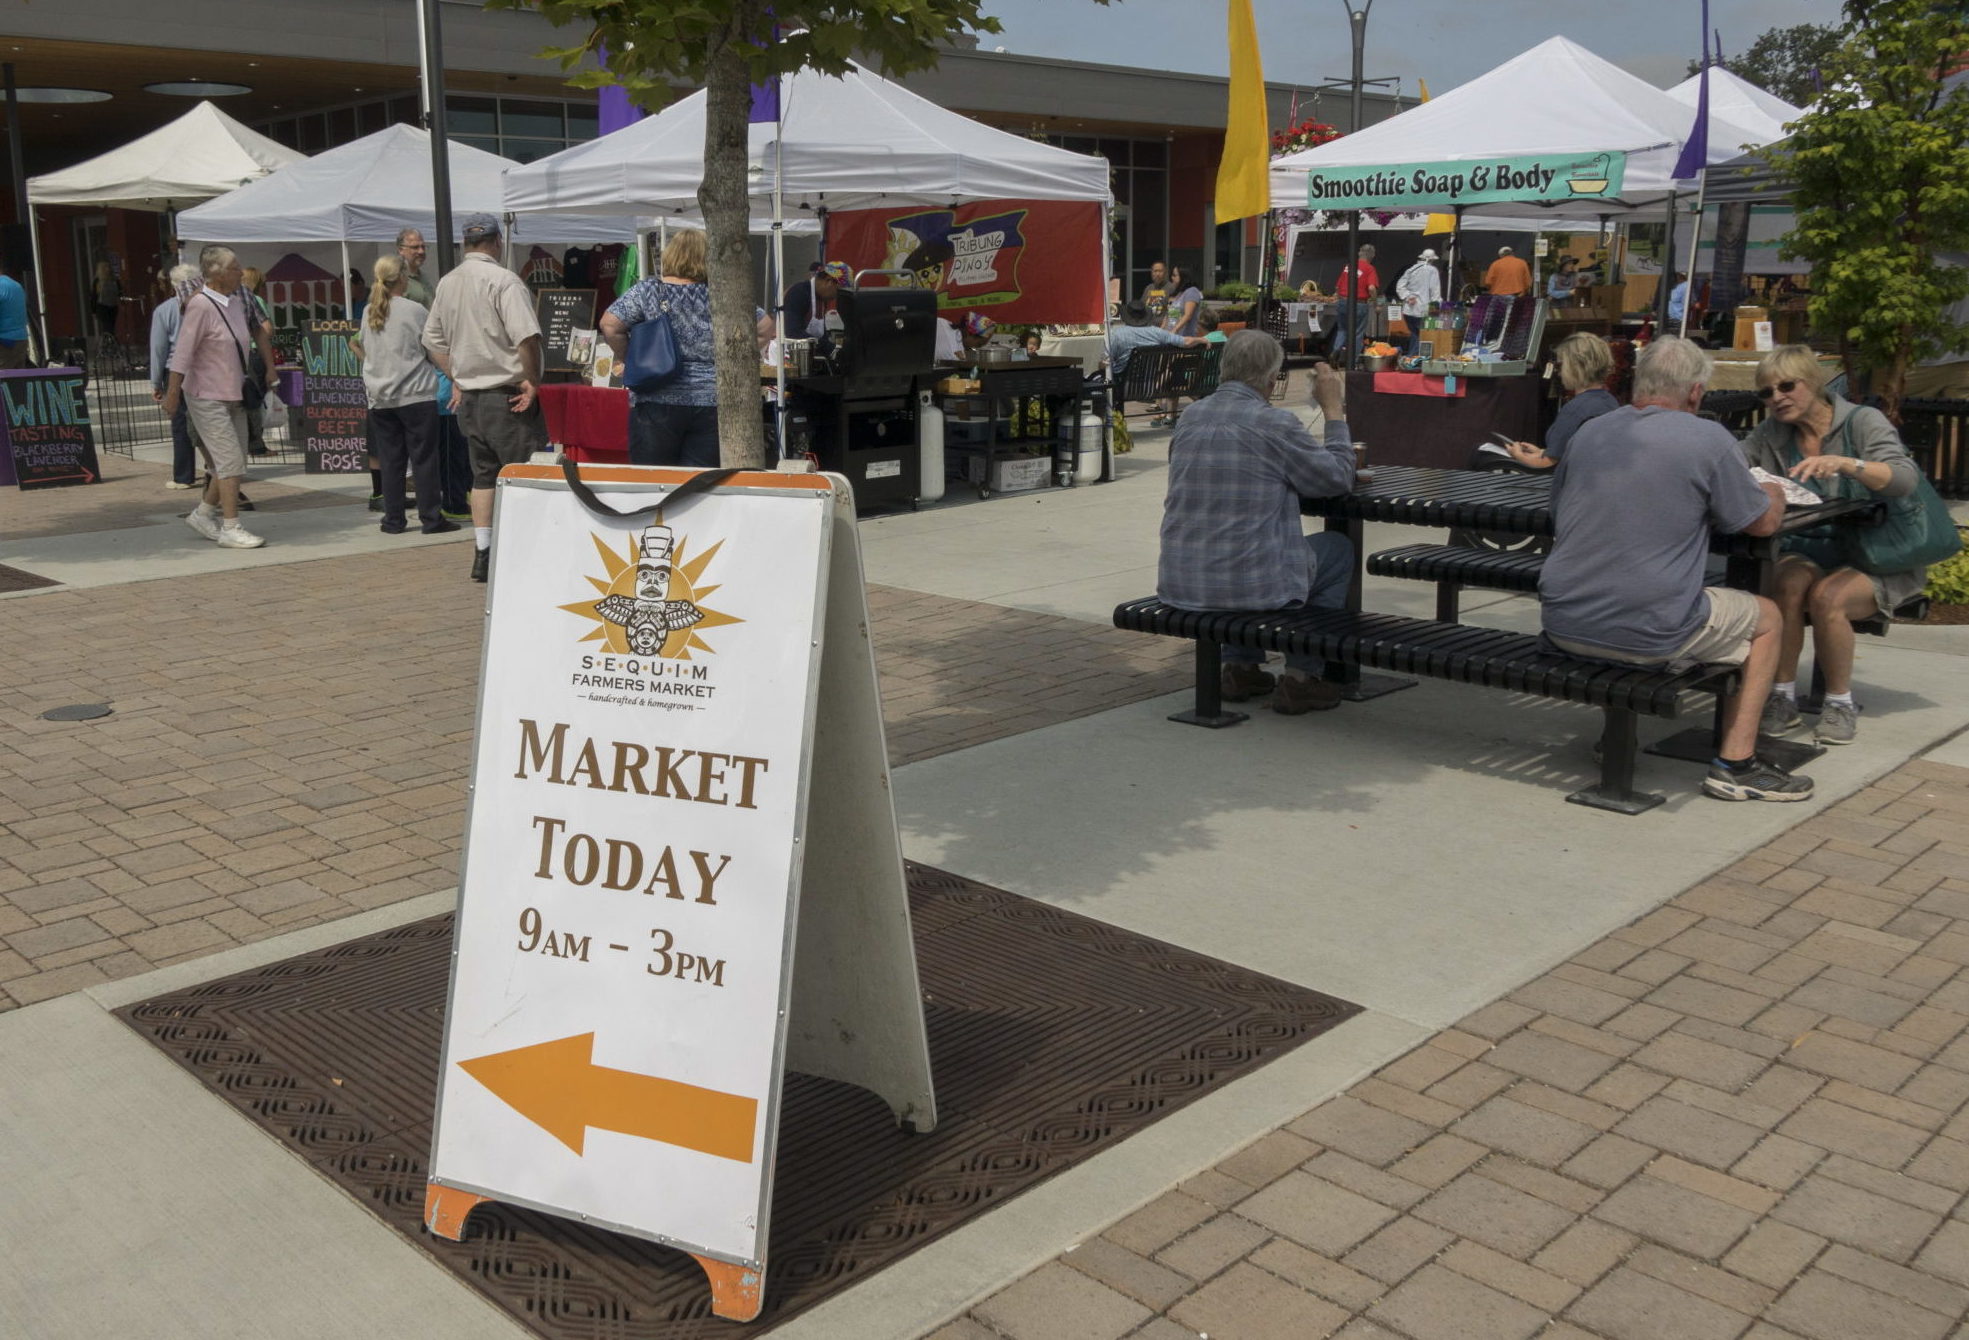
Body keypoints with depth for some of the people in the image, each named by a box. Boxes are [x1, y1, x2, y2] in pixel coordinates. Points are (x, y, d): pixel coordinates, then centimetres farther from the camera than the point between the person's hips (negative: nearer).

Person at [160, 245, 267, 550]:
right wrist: (172, 394, -15)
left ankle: (203, 514, 27)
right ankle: (230, 528, -6)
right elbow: (183, 352, -16)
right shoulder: (201, 305, -16)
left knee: (233, 462, 12)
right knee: (230, 461, -11)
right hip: (207, 397, -8)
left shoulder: (237, 302, 8)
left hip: (234, 396, 8)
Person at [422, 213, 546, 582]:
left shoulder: (447, 284, 10)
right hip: (506, 396, -7)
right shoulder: (503, 280, -13)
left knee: (483, 475, 14)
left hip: (469, 396, 7)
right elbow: (527, 336, -24)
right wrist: (533, 379, -12)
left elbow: (432, 339, 17)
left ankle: (482, 555, 15)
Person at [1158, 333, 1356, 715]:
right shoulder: (1275, 423, -13)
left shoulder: (1191, 417, 6)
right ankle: (1301, 677, 19)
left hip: (1179, 582, 6)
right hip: (1248, 583, -6)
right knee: (1337, 550, 21)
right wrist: (1334, 409, 9)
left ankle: (1240, 667, 36)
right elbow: (1338, 478, -1)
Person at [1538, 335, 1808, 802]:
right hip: (1647, 633, -6)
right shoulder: (1708, 439, -6)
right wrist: (1774, 494, 28)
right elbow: (1764, 521, 4)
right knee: (1766, 619, 20)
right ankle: (1735, 763, 16)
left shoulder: (1588, 433, 8)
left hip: (1562, 625, 6)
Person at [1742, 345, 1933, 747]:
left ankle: (1841, 704, -11)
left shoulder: (1862, 422, -8)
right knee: (1788, 582, -30)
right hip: (1810, 554, 3)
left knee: (1826, 596, -31)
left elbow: (1906, 478, -24)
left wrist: (1845, 463, -42)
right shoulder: (1769, 435, 5)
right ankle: (1783, 698, -19)